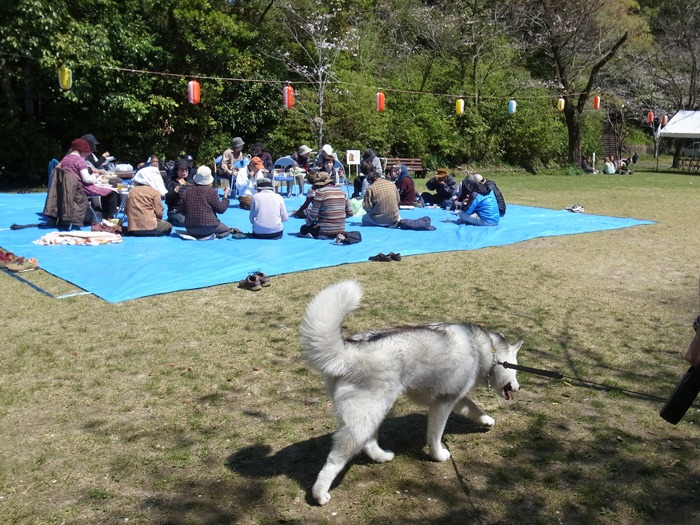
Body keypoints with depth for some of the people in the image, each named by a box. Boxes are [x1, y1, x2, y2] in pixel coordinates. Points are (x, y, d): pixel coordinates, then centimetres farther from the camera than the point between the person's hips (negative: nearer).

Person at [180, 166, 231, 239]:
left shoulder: (187, 192, 4)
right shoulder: (211, 192, -9)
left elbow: (183, 211, 9)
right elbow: (221, 209, -6)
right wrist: (225, 195, 5)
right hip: (208, 227, -6)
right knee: (227, 230, 20)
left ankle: (195, 236, 4)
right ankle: (214, 236, -11)